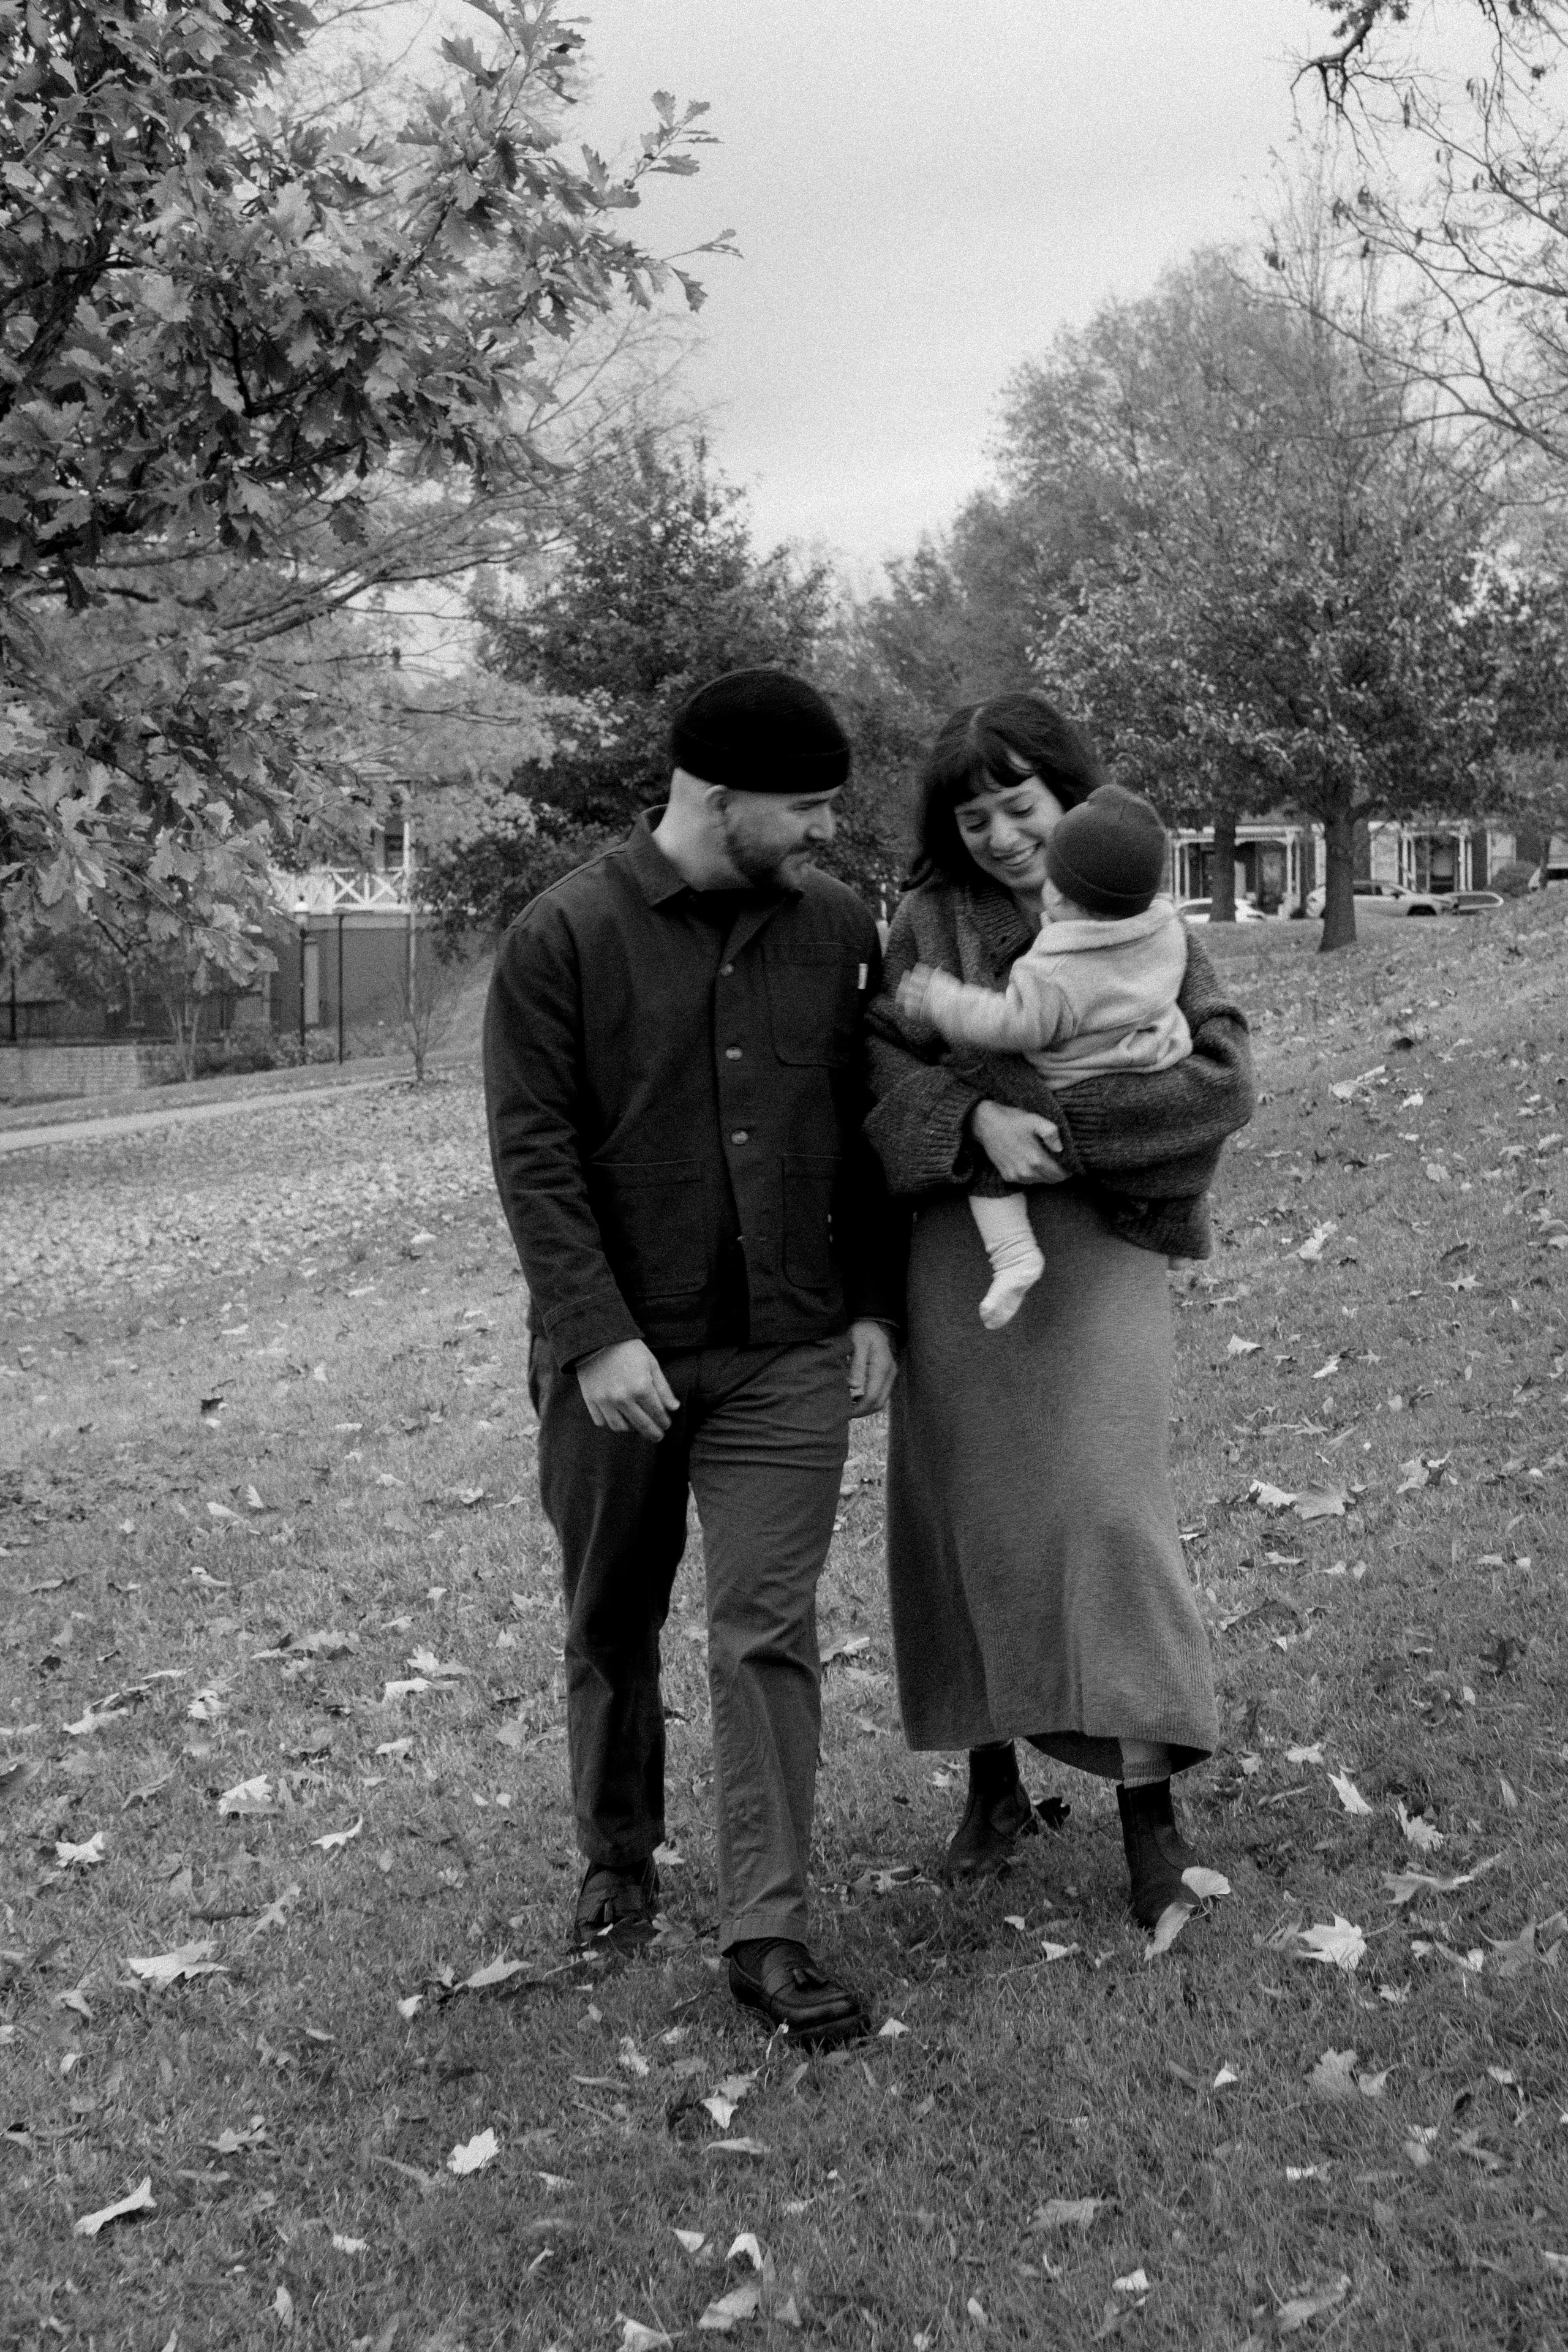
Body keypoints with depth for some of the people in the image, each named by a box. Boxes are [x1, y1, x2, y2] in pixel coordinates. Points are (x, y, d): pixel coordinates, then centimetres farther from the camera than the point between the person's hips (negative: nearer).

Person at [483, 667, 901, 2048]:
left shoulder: (839, 930, 2)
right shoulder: (566, 937, -9)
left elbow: (866, 1132, 9)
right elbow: (532, 1151, -11)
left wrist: (875, 1308, 4)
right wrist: (597, 1335, -17)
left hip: (790, 1357, 2)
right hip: (619, 1358, -1)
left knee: (770, 1635, -3)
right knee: (613, 1627, 14)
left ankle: (767, 1933, 2)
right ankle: (619, 1861, 35)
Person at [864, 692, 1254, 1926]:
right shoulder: (929, 924, 5)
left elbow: (1221, 1080, -10)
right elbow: (881, 1062, -4)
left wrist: (1060, 1126, -17)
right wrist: (977, 1118, -22)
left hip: (1100, 1247, -2)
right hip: (958, 1255, 2)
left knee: (1109, 1506, -9)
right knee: (967, 1515, 7)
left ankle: (1149, 1801, -3)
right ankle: (994, 1779, 22)